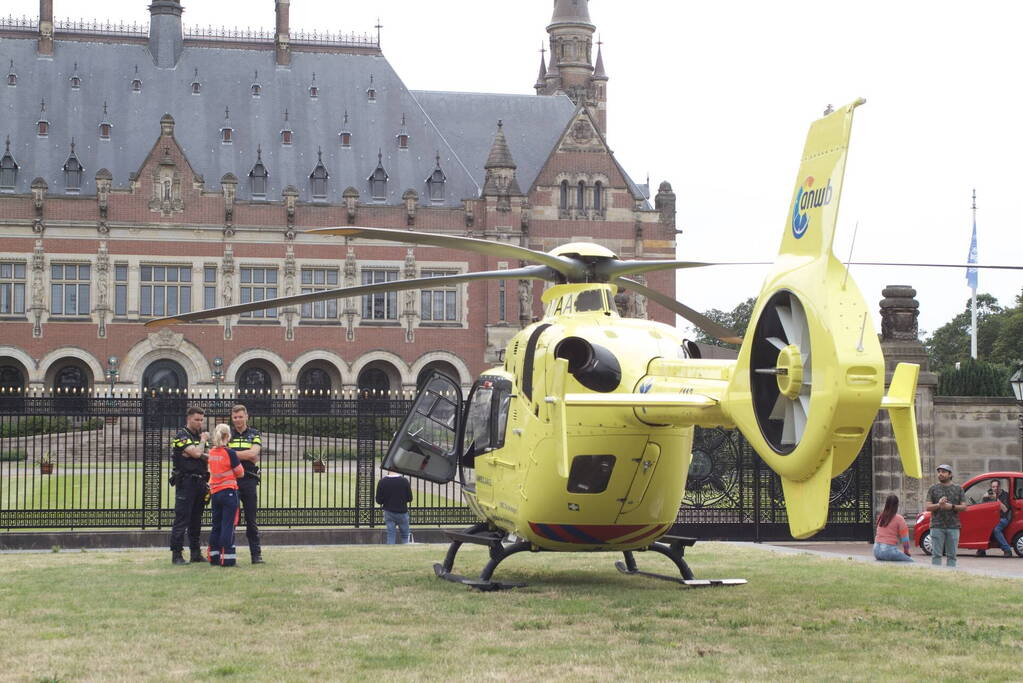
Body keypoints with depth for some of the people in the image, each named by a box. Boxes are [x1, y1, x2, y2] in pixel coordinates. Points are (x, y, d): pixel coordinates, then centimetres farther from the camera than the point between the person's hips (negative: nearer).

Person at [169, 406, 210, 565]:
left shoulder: (198, 436, 18)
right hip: (185, 482, -8)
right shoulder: (181, 436, -9)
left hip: (199, 482, 8)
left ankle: (196, 553, 16)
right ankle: (176, 555, -7)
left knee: (196, 521, 11)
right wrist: (203, 440, -4)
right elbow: (196, 453, -20)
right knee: (181, 520, -8)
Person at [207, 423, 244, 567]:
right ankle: (227, 559, -5)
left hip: (215, 492, 6)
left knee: (216, 526, 14)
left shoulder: (211, 452, 5)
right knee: (228, 526, -3)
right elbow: (240, 473, -5)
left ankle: (214, 557, 17)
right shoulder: (230, 453, -12)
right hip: (229, 491, -6)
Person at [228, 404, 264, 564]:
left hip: (249, 480, 0)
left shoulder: (254, 434, 9)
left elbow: (253, 453, -8)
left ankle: (256, 554, 7)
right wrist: (247, 456, -10)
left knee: (251, 520, 4)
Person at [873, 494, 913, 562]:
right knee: (910, 561, 2)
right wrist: (906, 551, 12)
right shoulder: (899, 518, -6)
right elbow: (905, 538, -5)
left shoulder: (881, 517, 11)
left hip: (876, 550, 6)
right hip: (889, 550, -6)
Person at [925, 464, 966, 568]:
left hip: (953, 527, 1)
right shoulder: (933, 489, 10)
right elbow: (927, 507, 2)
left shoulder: (958, 489, 12)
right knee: (936, 554, -3)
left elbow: (963, 507, 6)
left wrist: (951, 506, -11)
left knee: (951, 555, 2)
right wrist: (938, 505, -17)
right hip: (937, 526, -1)